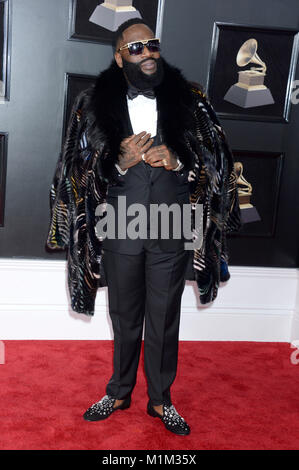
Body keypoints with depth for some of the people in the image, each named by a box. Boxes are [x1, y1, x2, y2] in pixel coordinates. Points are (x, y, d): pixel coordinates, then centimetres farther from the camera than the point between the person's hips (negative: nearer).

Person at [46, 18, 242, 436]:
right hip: (119, 231, 0)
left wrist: (177, 162, -17)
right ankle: (120, 392, 37)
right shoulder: (95, 104, 0)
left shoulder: (189, 100, 1)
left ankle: (161, 399, 31)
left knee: (164, 320, 11)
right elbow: (81, 173, 0)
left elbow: (216, 163, 2)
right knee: (124, 318, 16)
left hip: (173, 232, 0)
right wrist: (121, 162, -18)